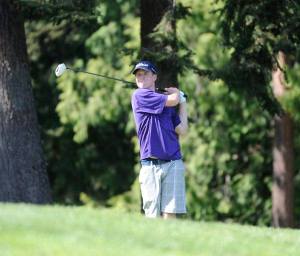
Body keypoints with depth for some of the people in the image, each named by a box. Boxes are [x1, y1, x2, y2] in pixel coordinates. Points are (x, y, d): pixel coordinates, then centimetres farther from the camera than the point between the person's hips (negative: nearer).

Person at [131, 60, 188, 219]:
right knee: (152, 215, -4)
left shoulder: (168, 105, 17)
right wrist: (177, 94, 17)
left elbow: (182, 130, 9)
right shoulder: (139, 96, 2)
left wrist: (183, 103, 14)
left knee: (170, 213, -5)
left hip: (173, 164, 3)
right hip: (150, 165, -3)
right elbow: (173, 100, -5)